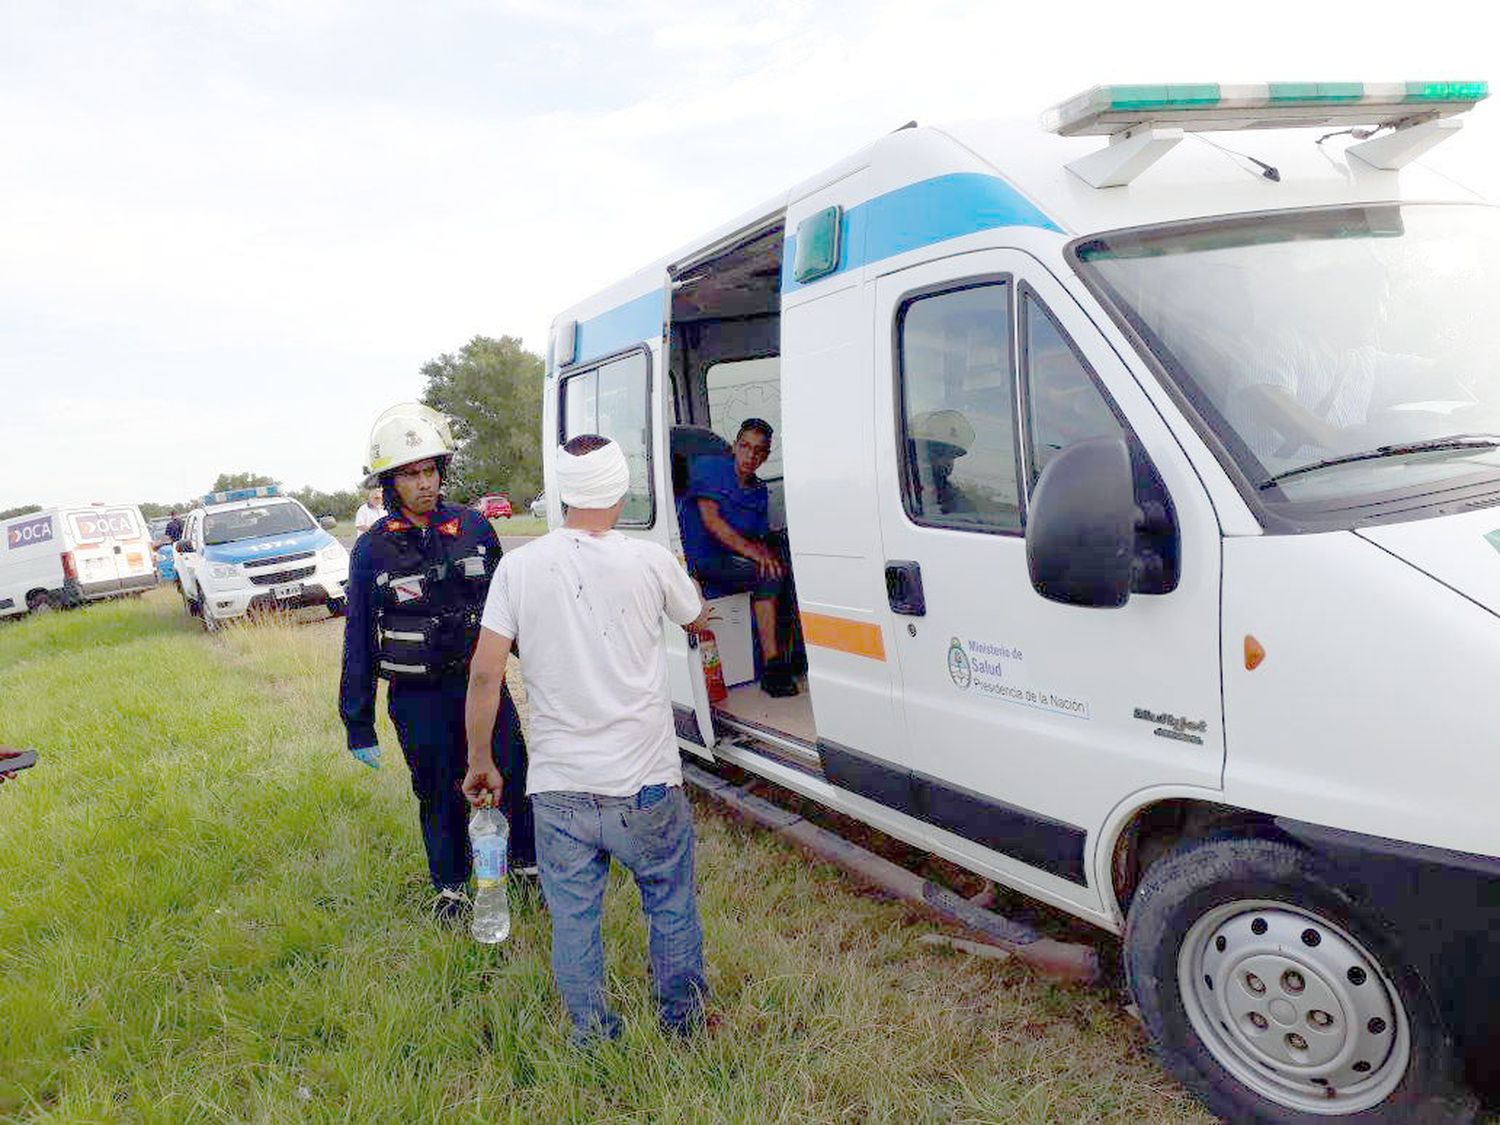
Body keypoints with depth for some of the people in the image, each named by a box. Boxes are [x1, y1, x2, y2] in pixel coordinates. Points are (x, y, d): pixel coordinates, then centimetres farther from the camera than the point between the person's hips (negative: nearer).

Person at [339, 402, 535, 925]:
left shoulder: (474, 528, -1)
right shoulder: (373, 550, -7)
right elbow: (358, 641, -1)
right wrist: (358, 724, 0)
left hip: (482, 683, 2)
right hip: (418, 700, -2)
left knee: (514, 775, 9)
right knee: (440, 794, 11)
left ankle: (527, 861, 34)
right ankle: (451, 885, 33)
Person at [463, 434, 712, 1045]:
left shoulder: (518, 567, -6)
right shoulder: (650, 561, -9)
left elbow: (485, 674, -8)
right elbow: (696, 618, 12)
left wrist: (480, 762, 5)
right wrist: (682, 574, 35)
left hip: (558, 785, 1)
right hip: (644, 784, -1)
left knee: (573, 915, 16)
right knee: (671, 903, 20)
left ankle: (591, 1035, 30)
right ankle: (683, 1016, 37)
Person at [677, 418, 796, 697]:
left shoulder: (760, 491, 18)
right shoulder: (708, 467, 0)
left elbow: (761, 539, 17)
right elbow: (711, 521, -12)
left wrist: (769, 553, -8)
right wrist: (753, 551, -22)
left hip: (734, 562, 6)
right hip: (701, 561, -5)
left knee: (779, 567, -16)